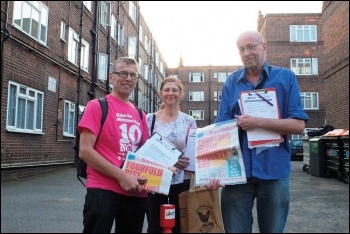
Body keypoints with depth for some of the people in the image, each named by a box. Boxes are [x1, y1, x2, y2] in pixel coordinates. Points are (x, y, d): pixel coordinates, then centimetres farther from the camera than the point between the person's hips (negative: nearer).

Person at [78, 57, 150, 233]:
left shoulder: (140, 115, 13)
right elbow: (85, 151, -11)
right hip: (103, 190, -6)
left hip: (135, 193, 6)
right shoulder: (97, 106, -4)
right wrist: (121, 176, -17)